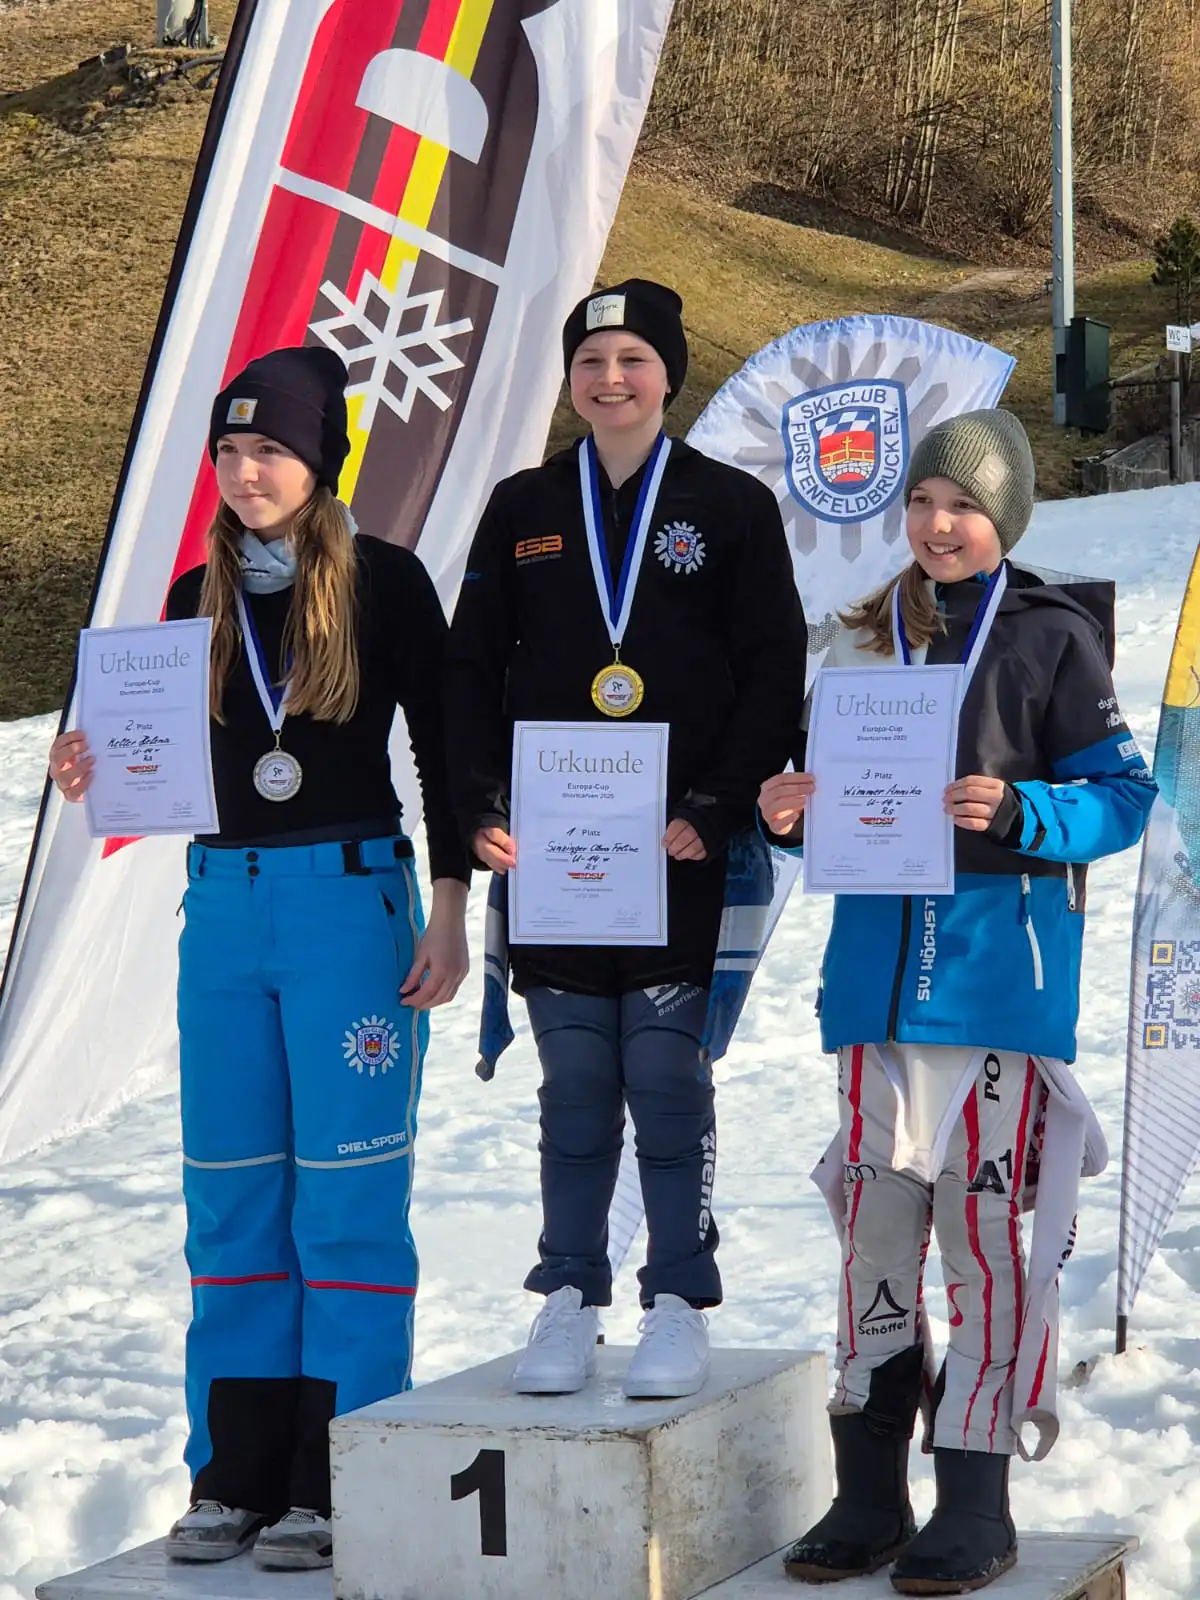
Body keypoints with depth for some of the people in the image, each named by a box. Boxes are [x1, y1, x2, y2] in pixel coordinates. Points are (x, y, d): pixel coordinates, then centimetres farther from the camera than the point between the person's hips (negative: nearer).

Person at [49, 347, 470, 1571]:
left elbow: (442, 748, -1)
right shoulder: (200, 599, 11)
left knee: (347, 1193, -4)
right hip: (224, 904, 5)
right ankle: (237, 1473, 13)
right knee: (232, 1191, 6)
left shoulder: (384, 583, -3)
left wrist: (447, 910, -7)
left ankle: (339, 1480, 1)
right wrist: (102, 778, -5)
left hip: (353, 897, -5)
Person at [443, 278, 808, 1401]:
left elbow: (773, 675, -1)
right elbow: (472, 670, 11)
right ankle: (569, 1298, 14)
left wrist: (713, 812, -11)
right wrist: (481, 811, -2)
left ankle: (680, 1302, 8)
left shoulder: (732, 507, 3)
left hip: (682, 851, -2)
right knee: (573, 1085, 7)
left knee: (667, 1076, -1)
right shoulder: (523, 510, 11)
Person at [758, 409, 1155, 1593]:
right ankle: (870, 1495, 15)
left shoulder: (1051, 639, -1)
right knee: (873, 1222, 7)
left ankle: (975, 1505, 5)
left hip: (1000, 972, -4)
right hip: (877, 971, 5)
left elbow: (1120, 796, -4)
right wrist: (793, 814, -3)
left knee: (984, 1224, -4)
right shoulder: (865, 643, 13)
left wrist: (1018, 812, -20)